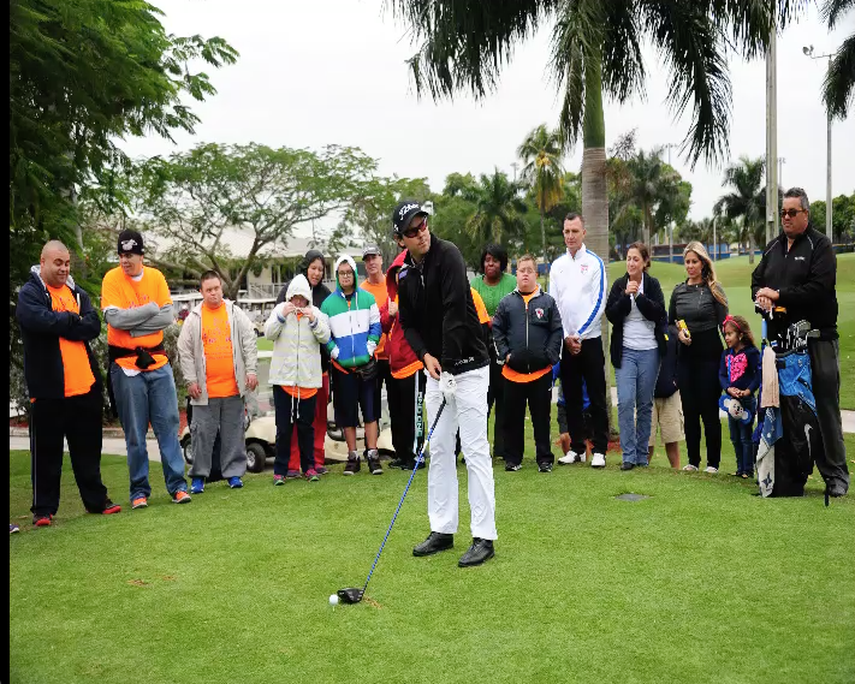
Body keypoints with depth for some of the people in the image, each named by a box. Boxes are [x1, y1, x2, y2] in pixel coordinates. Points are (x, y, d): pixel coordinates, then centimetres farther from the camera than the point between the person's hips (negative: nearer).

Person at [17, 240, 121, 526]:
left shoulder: (78, 293, 13)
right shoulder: (29, 294, -2)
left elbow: (94, 326, -2)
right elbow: (41, 320, -22)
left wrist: (60, 324, -12)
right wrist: (74, 320, -7)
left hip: (86, 384, 5)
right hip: (48, 387, -5)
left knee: (88, 447, 14)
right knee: (46, 450, 4)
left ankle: (97, 500, 24)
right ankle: (43, 509, 13)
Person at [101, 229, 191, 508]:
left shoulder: (156, 277, 4)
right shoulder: (112, 279, -4)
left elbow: (168, 317, -5)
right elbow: (114, 318, -17)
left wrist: (132, 323, -12)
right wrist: (150, 309, -10)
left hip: (158, 361, 3)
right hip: (126, 365, -3)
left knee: (168, 425, 4)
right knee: (135, 433, 3)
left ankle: (177, 485, 11)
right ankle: (139, 490, 13)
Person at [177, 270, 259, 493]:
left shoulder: (236, 313, 7)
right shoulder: (193, 318, 4)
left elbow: (250, 343, 7)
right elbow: (185, 352, 4)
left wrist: (251, 370, 0)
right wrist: (190, 380, -1)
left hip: (233, 387, 1)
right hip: (205, 389, -1)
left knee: (233, 432, 7)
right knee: (202, 432, 1)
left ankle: (234, 473, 16)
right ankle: (198, 476, 11)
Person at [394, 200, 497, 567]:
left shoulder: (448, 255, -15)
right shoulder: (405, 273, 7)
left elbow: (455, 314, -23)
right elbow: (408, 324, 11)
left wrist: (448, 368, -27)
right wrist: (426, 355, -9)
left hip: (468, 366, -7)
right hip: (436, 370, 7)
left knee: (475, 450, -6)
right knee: (439, 450, 11)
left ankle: (484, 537, 0)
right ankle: (442, 530, 21)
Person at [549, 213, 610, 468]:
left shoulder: (595, 263, -1)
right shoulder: (557, 265, 9)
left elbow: (599, 303, -6)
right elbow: (553, 304, 7)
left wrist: (580, 334, -11)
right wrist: (566, 336, -3)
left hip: (589, 339, -3)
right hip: (565, 341, 4)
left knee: (597, 397, -1)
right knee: (571, 397, 8)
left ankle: (599, 449, 4)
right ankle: (577, 447, 16)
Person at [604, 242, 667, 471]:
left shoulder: (653, 285, 4)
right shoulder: (619, 285, 7)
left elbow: (658, 313, -9)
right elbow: (611, 315, -3)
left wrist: (638, 295, -17)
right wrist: (626, 295, -15)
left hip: (649, 351, 0)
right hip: (625, 351, 0)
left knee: (645, 404, 5)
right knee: (625, 401, -11)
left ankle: (642, 455, 14)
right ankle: (628, 455, -6)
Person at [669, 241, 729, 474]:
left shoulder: (713, 289, -2)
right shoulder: (678, 291, 9)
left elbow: (724, 324, -4)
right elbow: (669, 323, 16)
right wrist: (678, 333, -5)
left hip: (709, 354, -4)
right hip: (685, 355, 4)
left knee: (709, 409, -1)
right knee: (689, 409, 7)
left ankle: (713, 462, 10)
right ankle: (693, 460, 17)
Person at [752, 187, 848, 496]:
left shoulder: (820, 245, -4)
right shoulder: (773, 247, 17)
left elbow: (819, 288, -16)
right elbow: (757, 279, 19)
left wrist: (779, 295, -15)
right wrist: (760, 294, -3)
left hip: (817, 339, -6)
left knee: (825, 406, -3)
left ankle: (835, 474, 5)